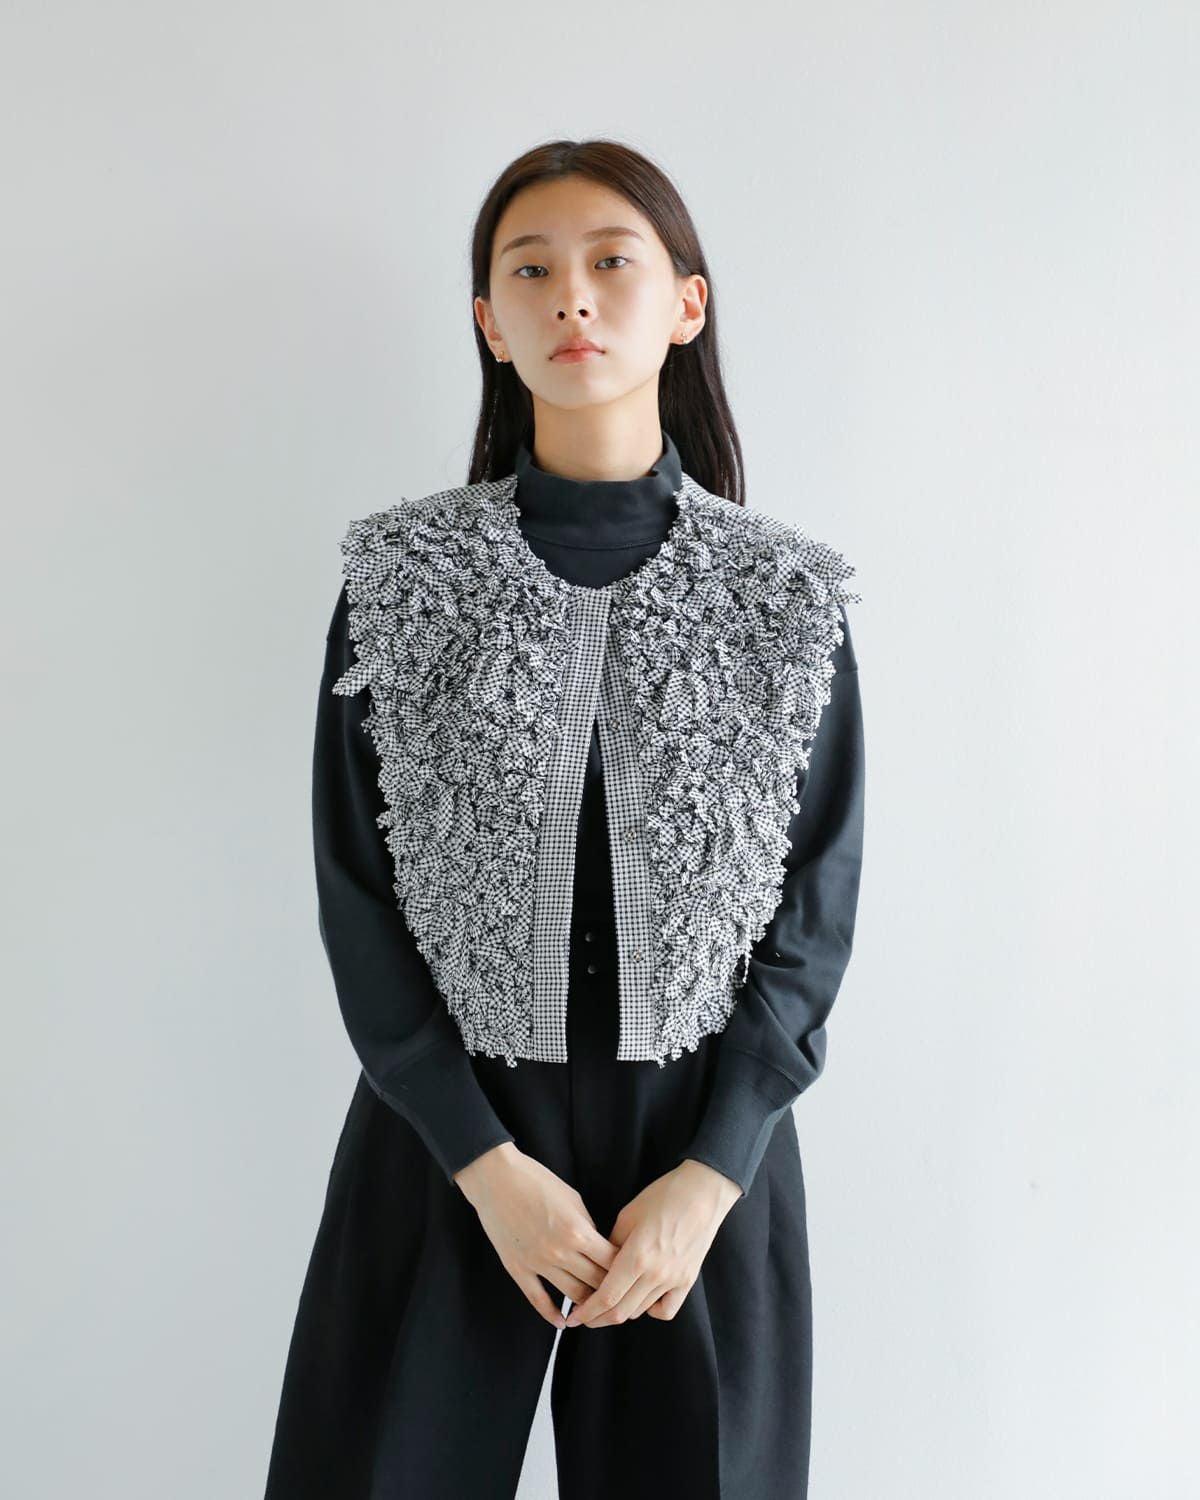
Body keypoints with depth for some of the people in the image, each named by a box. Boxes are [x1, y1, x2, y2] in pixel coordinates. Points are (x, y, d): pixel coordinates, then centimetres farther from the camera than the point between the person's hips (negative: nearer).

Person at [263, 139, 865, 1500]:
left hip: (707, 1134, 0)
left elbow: (818, 912, -1)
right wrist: (490, 1165, -10)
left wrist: (708, 1177, -10)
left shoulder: (787, 597, -3)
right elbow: (357, 894, -4)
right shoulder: (402, 578, -3)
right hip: (449, 1128, 0)